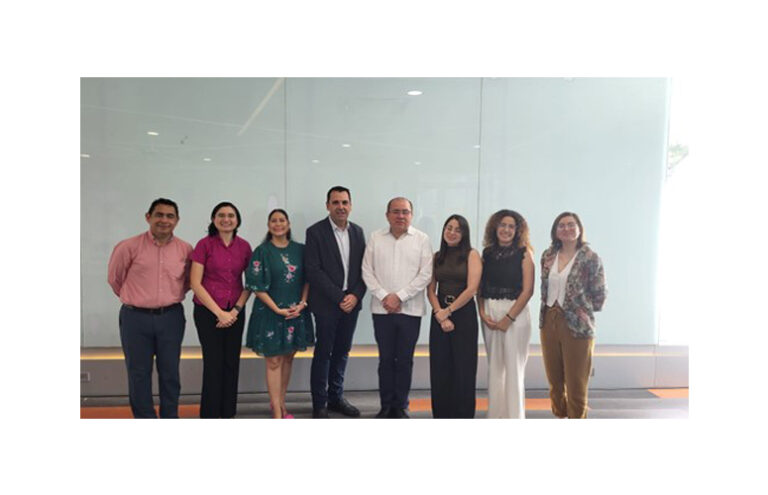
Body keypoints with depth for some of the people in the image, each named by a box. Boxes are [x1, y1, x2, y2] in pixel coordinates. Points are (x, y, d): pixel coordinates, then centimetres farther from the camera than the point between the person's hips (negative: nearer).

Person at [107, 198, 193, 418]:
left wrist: (171, 297, 10)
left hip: (171, 317, 2)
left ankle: (170, 418, 24)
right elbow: (115, 278, 6)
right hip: (136, 318, -1)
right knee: (138, 373, 7)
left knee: (170, 373, 10)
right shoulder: (129, 247, -8)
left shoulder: (186, 249, -2)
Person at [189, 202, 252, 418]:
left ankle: (228, 413, 23)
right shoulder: (205, 244, -7)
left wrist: (236, 310, -6)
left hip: (235, 313, 3)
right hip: (208, 312, -3)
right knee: (213, 364, 3)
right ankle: (210, 415, 17)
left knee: (232, 364, 8)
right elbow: (195, 283, -9)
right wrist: (219, 312, -12)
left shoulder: (244, 246, 2)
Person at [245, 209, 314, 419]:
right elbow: (257, 285, -8)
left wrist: (302, 303, -8)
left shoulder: (300, 250, 5)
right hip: (270, 312, -3)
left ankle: (280, 404, 25)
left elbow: (307, 279, 7)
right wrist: (277, 309, -14)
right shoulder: (262, 251, -5)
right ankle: (277, 414, 7)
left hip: (296, 312, 4)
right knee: (274, 362, 2)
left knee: (288, 358, 12)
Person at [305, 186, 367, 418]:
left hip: (352, 302, 5)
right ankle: (319, 404, 14)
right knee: (323, 353, 3)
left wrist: (355, 295, -7)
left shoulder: (358, 232, 9)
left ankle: (336, 397, 26)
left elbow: (363, 268, 8)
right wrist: (339, 297, -15)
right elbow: (313, 270, -12)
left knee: (342, 351, 12)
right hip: (327, 303, -4)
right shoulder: (315, 232, -6)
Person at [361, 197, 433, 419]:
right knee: (385, 359, 9)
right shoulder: (375, 238, 5)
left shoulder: (422, 239, 0)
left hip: (410, 309, -1)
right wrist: (383, 296, -8)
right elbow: (367, 271, 3)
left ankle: (401, 406, 19)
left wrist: (399, 296, -10)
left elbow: (425, 274, -5)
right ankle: (386, 406, 19)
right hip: (382, 309, 1)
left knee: (405, 360, 7)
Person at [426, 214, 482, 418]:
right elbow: (431, 290, 4)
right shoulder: (437, 256, 9)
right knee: (439, 368, 7)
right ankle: (441, 415, 19)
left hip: (464, 313, -4)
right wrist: (440, 314, -10)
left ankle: (463, 415, 15)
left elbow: (471, 288, -11)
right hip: (439, 315, 4)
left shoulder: (471, 254, -3)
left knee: (463, 368, 3)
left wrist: (449, 311, -9)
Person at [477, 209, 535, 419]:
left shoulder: (524, 253, -3)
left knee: (513, 367, -1)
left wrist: (509, 318, -12)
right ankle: (495, 413, 22)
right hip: (489, 313, 4)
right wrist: (482, 313, -4)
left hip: (515, 313, -4)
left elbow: (527, 290, -8)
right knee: (494, 366, 11)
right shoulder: (487, 252, 9)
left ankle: (514, 416, 10)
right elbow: (480, 287, 9)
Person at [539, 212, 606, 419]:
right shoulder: (548, 255, 7)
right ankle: (560, 416, 30)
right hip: (549, 322, 5)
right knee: (554, 380, 14)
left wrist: (580, 309, 1)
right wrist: (549, 312, 7)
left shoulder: (590, 258, -8)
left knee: (576, 384, 4)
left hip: (578, 325, -5)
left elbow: (599, 297, -5)